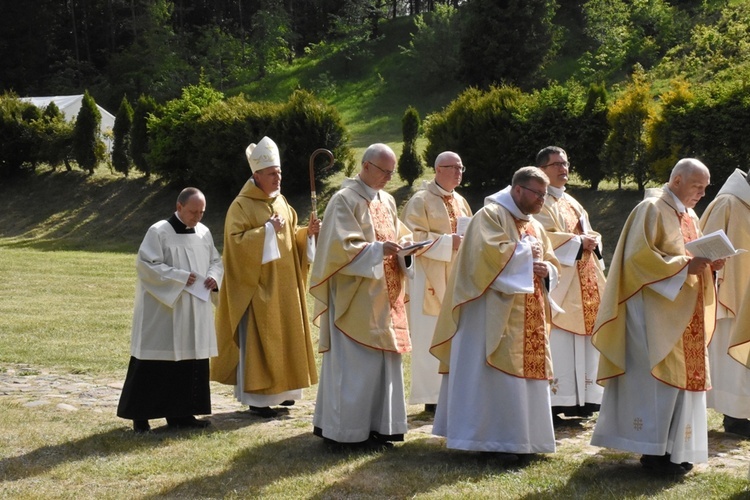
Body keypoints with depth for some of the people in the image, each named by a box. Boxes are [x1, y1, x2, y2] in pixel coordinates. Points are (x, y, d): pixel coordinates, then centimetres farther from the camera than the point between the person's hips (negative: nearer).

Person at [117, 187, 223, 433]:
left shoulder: (204, 233, 9)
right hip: (162, 313, -6)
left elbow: (216, 261, 19)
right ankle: (140, 415, 6)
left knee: (191, 363, 8)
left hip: (194, 315, 6)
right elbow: (146, 265, -16)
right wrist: (181, 277, -18)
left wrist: (214, 277, -4)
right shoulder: (159, 232, -10)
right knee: (153, 365, -3)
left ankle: (180, 413, 17)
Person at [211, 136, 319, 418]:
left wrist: (308, 232, -1)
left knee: (282, 336, 12)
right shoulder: (242, 205, -11)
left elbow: (291, 237, 18)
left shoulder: (281, 202, 12)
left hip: (283, 286, 8)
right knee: (257, 340, -5)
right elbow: (236, 241, -20)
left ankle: (276, 391, 23)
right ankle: (256, 398, -1)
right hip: (257, 286, -8)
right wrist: (267, 230, -23)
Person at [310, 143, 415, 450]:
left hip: (384, 297, 8)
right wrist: (378, 249, -25)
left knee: (383, 361, 9)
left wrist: (404, 248, -3)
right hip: (356, 296, -8)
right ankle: (350, 432, 0)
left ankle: (376, 427, 16)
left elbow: (398, 236, 19)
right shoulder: (345, 200, -10)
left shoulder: (387, 202, 14)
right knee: (358, 364, -7)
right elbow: (341, 245, -17)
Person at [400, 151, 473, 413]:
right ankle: (432, 396, -1)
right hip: (430, 280, -7)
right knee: (431, 338, -5)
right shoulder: (421, 200, -5)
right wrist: (448, 242, -20)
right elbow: (413, 237, -14)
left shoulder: (461, 202, 17)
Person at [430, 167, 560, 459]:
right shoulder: (491, 215, -6)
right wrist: (525, 251, -9)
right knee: (497, 375, -9)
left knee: (527, 369, 7)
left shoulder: (535, 226, 19)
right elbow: (491, 252, -22)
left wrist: (546, 269, -2)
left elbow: (552, 264, 21)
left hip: (528, 317, 8)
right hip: (496, 312, -8)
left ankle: (521, 437, 13)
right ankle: (495, 438, -7)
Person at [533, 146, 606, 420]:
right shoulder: (540, 202, -4)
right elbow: (546, 237, -16)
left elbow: (588, 233, 22)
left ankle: (581, 398, 10)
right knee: (559, 342, -12)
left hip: (584, 283, 8)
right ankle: (558, 401, -10)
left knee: (583, 341, 6)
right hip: (558, 282, -8)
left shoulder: (573, 203, 23)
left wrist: (592, 240, 0)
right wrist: (579, 242, -14)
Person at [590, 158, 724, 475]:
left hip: (685, 314, 9)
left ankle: (673, 449, 13)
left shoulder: (689, 216, 18)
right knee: (661, 378, -9)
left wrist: (710, 263, 0)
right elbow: (639, 256, -17)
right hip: (656, 312, -9)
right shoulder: (652, 209, -9)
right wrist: (684, 265, -22)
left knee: (684, 376, 7)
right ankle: (655, 452, -4)